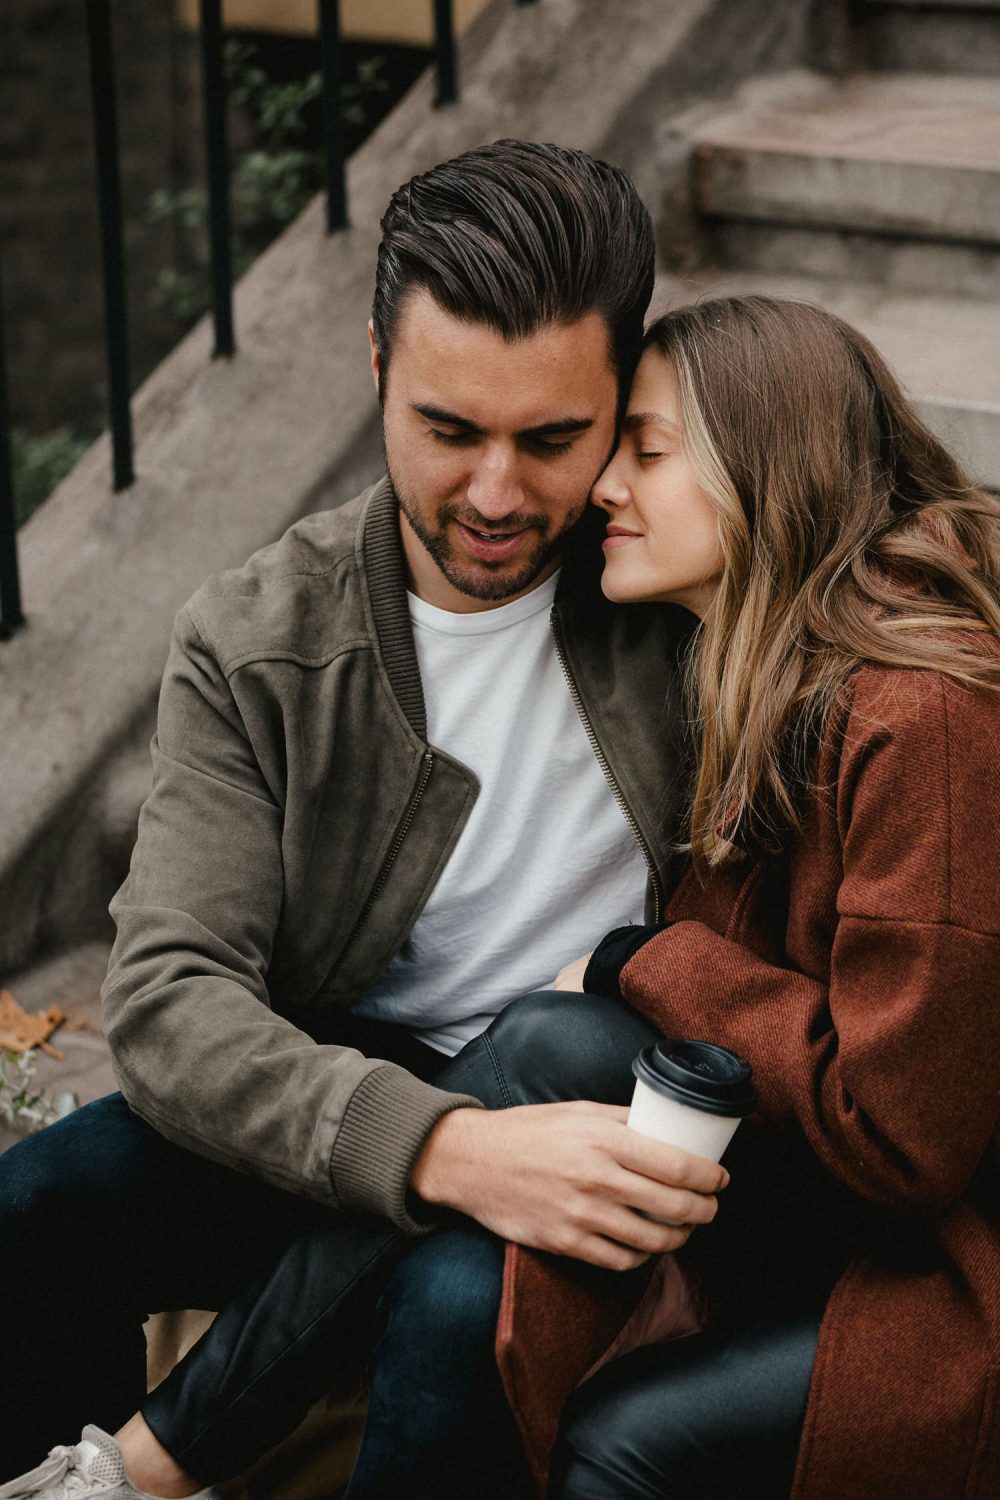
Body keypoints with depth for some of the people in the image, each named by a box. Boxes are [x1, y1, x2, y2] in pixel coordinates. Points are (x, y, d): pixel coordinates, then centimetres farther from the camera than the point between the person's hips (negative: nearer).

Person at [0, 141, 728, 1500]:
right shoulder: (256, 648, -7)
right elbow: (165, 1003, -17)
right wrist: (442, 1146, -36)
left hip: (596, 1131, -1)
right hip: (330, 1118, 1)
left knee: (466, 1300, -35)